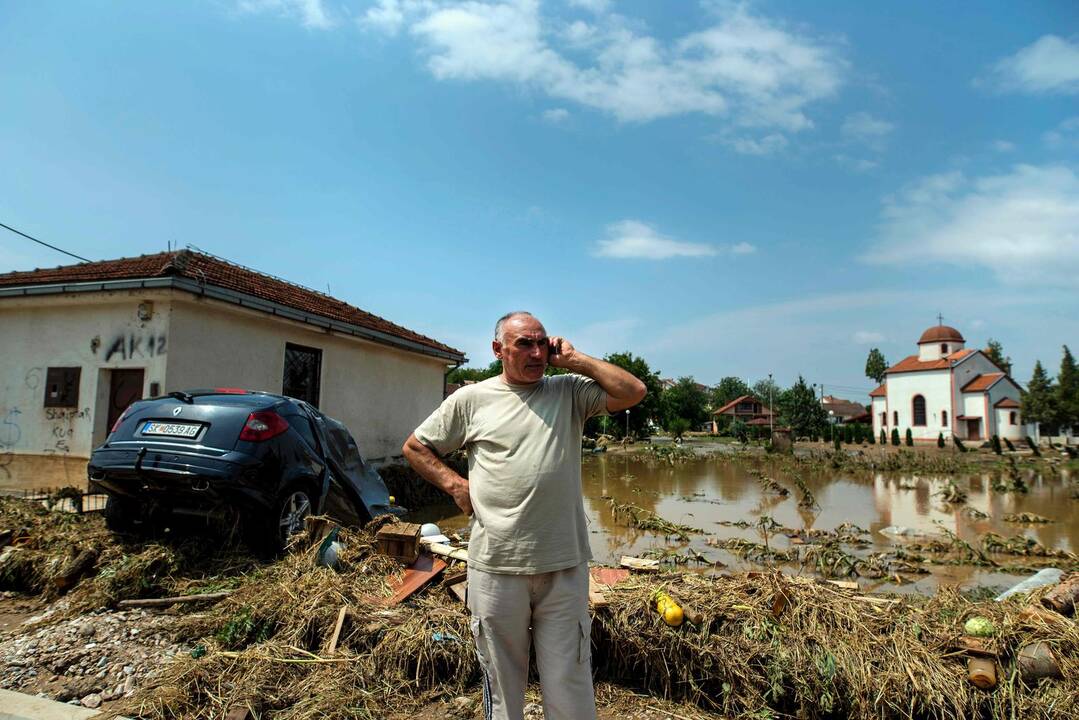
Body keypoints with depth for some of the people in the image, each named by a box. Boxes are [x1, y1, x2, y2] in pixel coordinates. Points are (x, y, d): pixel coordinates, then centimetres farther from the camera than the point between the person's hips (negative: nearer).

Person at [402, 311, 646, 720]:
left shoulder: (569, 392, 5)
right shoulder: (471, 399, 3)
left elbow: (633, 392, -7)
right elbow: (416, 447, 11)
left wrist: (574, 359, -3)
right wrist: (456, 486, -2)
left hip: (564, 566, 1)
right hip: (496, 567, 0)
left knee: (570, 685, 11)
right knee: (501, 679, 17)